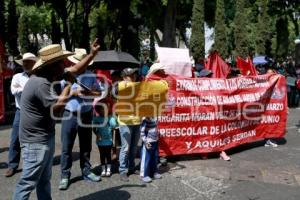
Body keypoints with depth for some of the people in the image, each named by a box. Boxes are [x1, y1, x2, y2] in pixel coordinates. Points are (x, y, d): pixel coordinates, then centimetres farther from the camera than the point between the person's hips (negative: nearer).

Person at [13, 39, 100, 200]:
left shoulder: (49, 76, 6)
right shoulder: (41, 83, -25)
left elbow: (75, 70, 16)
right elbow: (57, 108, -27)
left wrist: (92, 54, 11)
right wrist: (69, 84, -18)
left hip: (45, 138, 10)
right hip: (36, 141, -10)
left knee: (44, 179, 20)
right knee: (28, 181, -3)